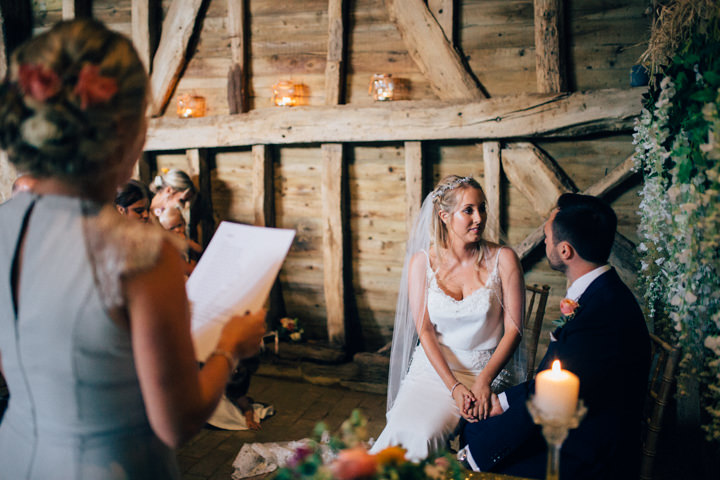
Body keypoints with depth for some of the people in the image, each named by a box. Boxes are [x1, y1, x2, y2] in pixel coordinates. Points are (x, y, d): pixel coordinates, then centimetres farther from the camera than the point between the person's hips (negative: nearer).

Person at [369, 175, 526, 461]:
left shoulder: (503, 260, -4)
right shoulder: (422, 261, -1)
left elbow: (513, 330, -4)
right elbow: (424, 330, -3)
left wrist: (483, 381, -16)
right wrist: (454, 386, -15)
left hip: (487, 370, -1)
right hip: (434, 366, 2)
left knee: (425, 432, -23)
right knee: (407, 430, -24)